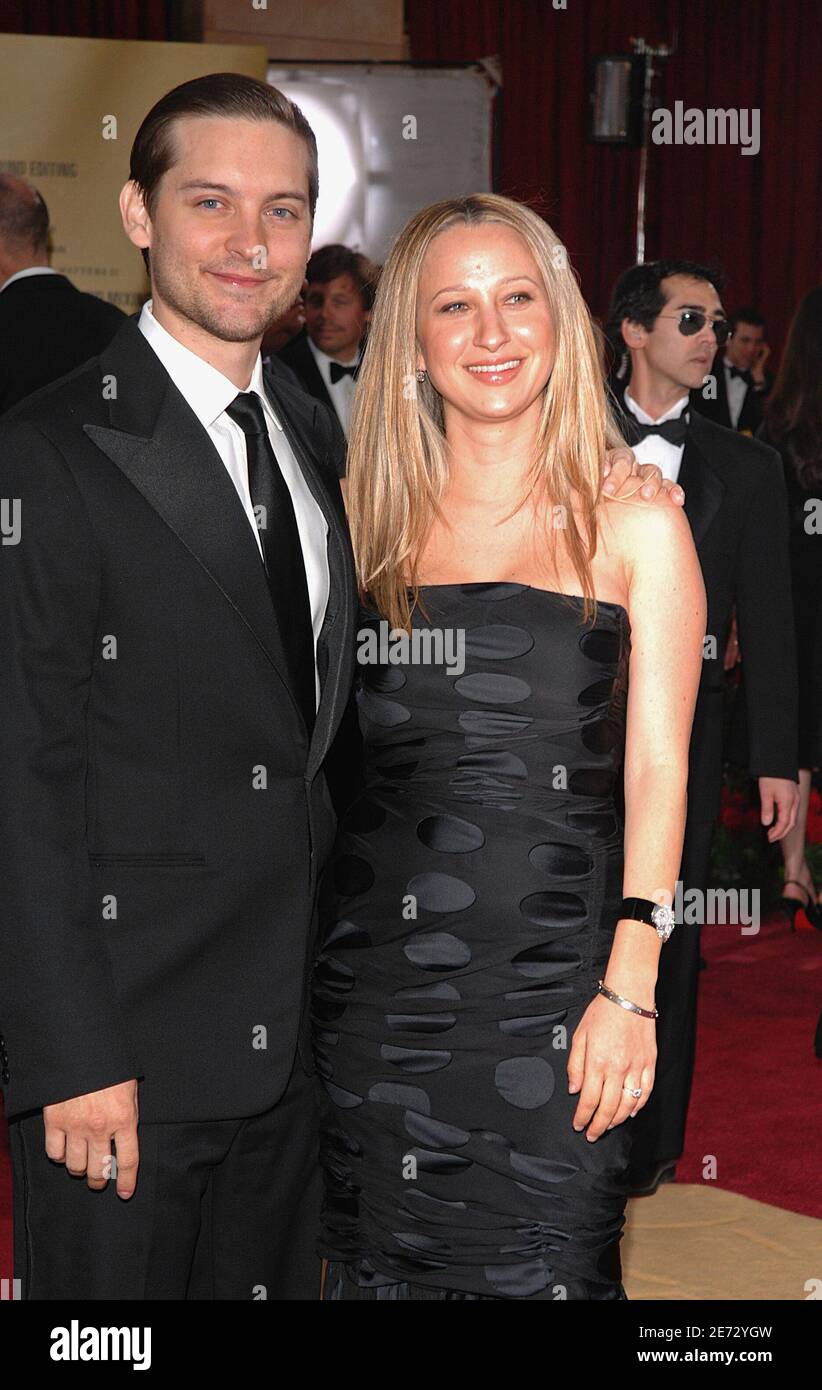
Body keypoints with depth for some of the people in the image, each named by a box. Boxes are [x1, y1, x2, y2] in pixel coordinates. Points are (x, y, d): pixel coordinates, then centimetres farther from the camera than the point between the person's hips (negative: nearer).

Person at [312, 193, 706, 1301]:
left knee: (544, 1269, 2)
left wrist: (629, 988, -12)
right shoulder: (368, 513, 7)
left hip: (551, 962, -2)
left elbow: (657, 766, -4)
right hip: (373, 959, 3)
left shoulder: (634, 522, -1)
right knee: (376, 1262, 11)